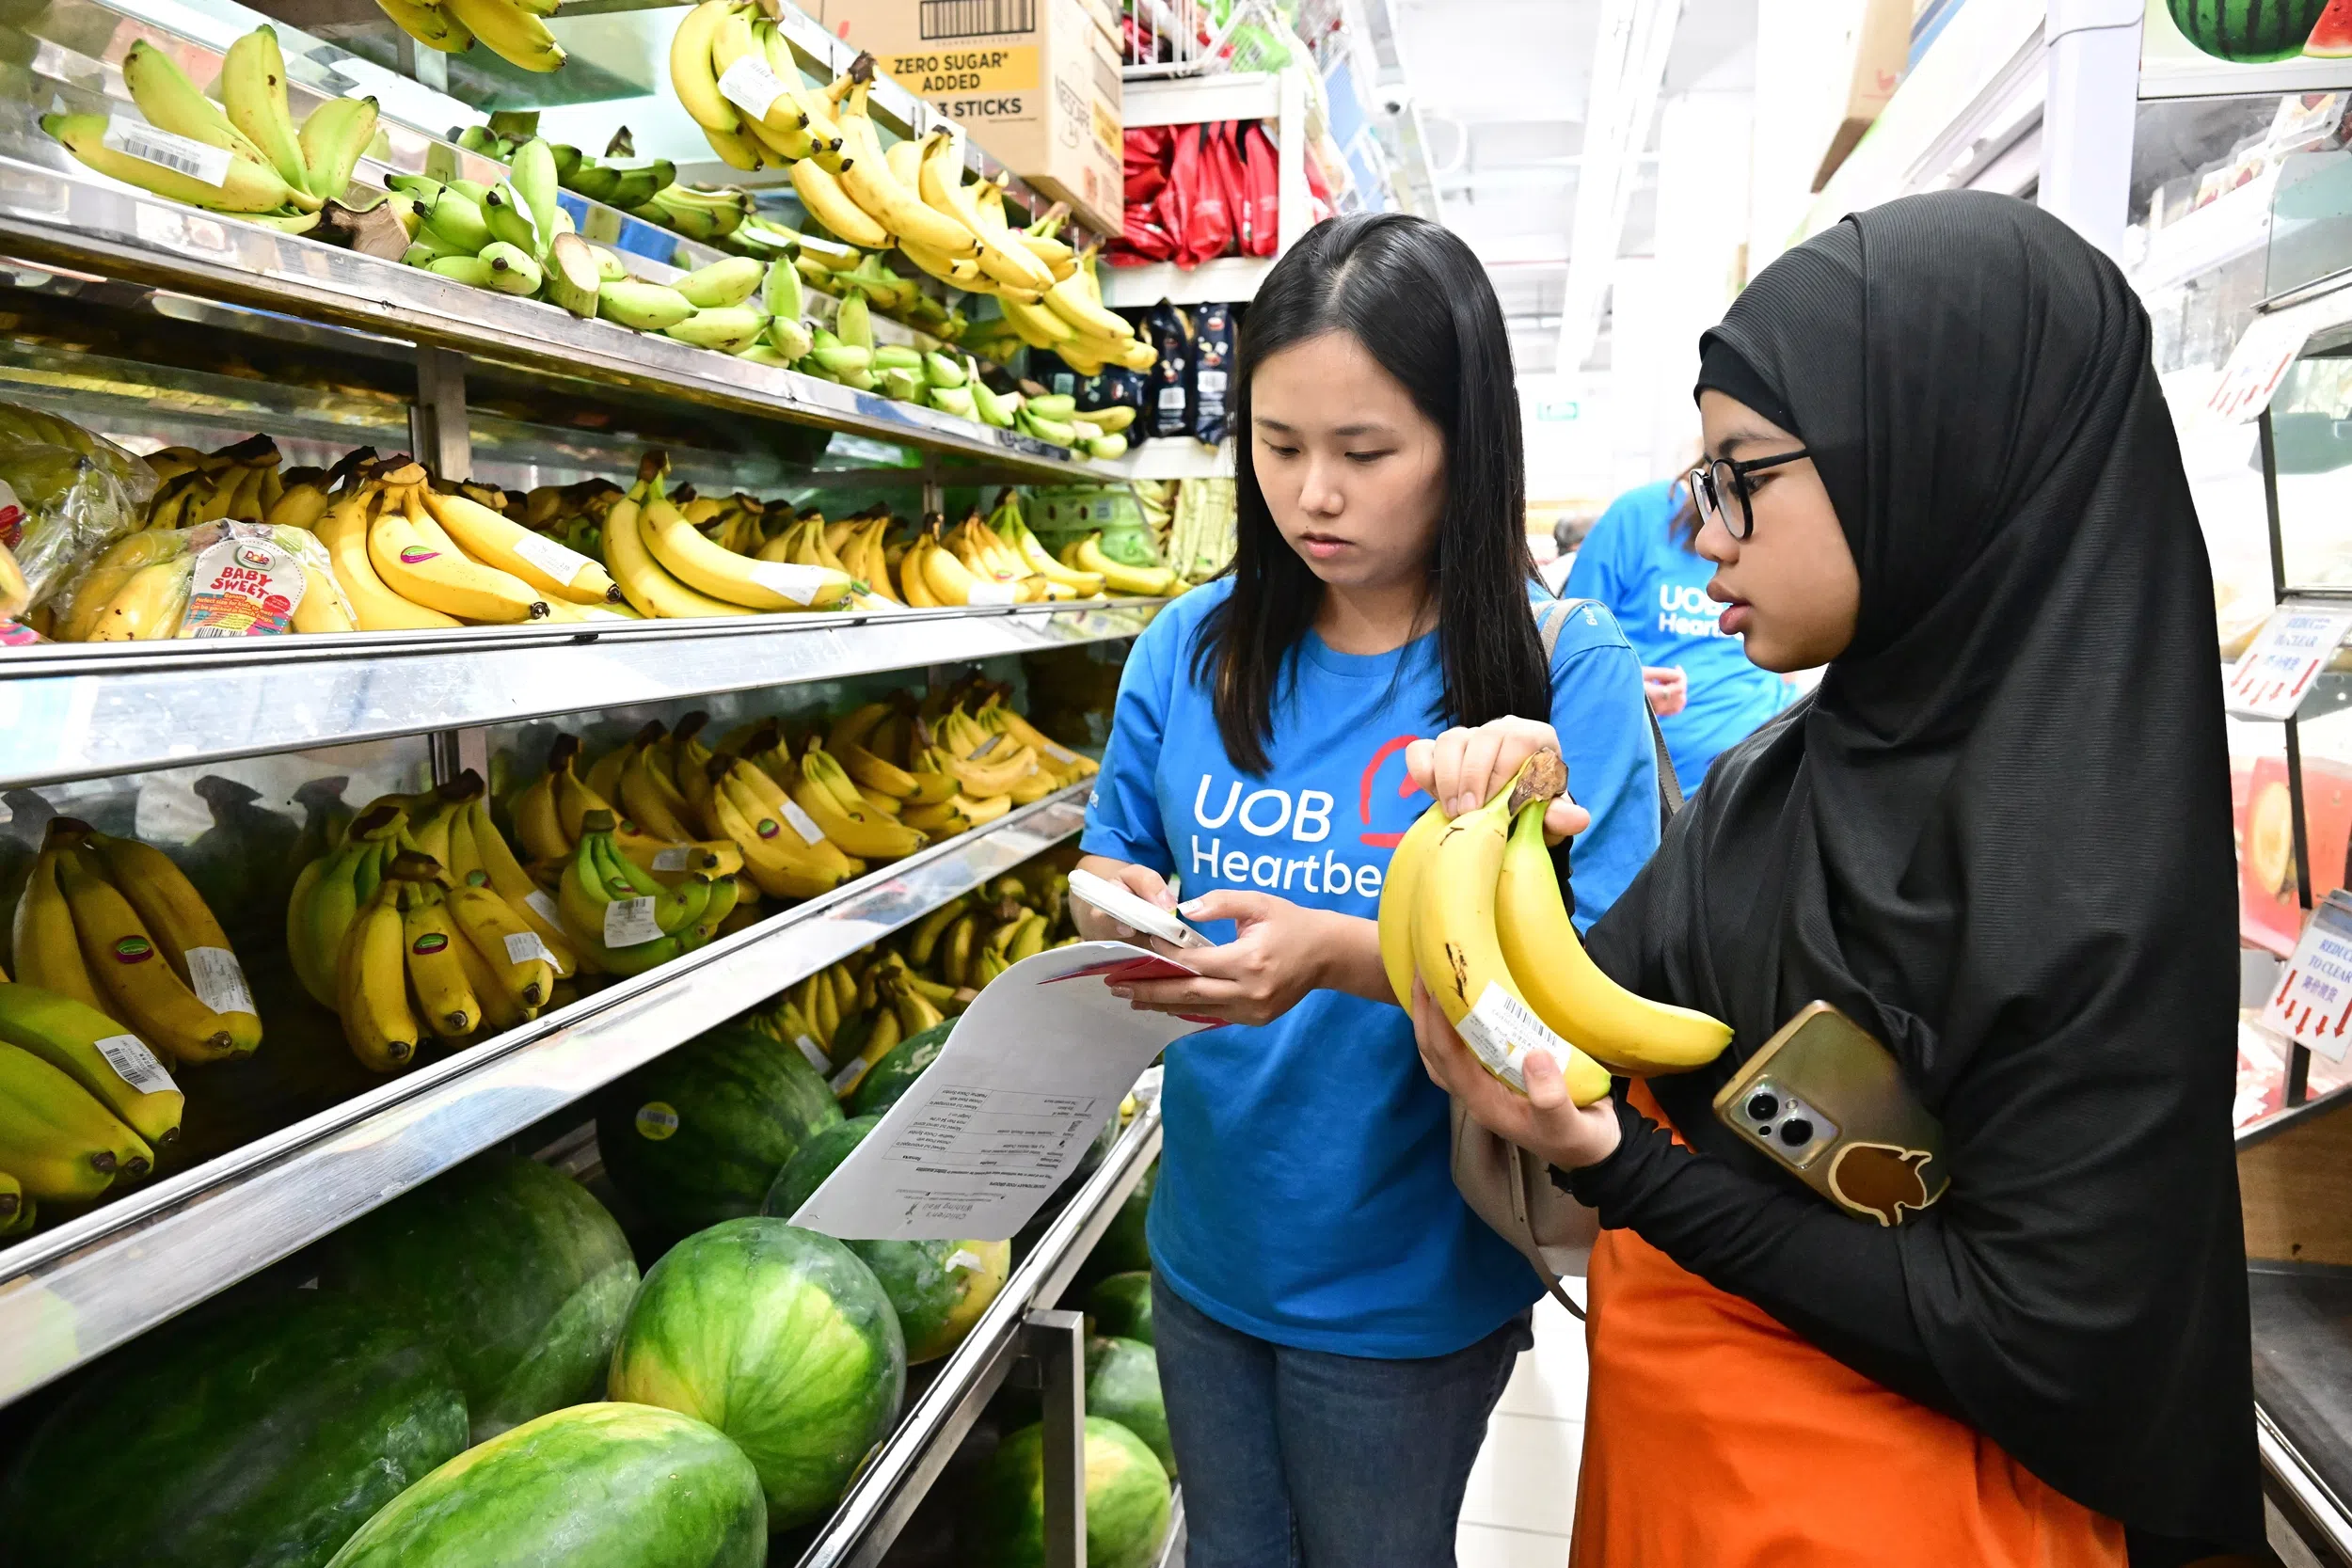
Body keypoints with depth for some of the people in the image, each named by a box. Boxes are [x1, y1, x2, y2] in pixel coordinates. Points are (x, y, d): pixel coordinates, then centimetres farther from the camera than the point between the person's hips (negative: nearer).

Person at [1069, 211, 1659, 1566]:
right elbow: (1113, 864, 6)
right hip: (1208, 1239, 4)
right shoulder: (1197, 646, -4)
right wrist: (1120, 910, -17)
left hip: (1408, 1283, -4)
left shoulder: (1567, 673, -17)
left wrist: (1343, 957, -33)